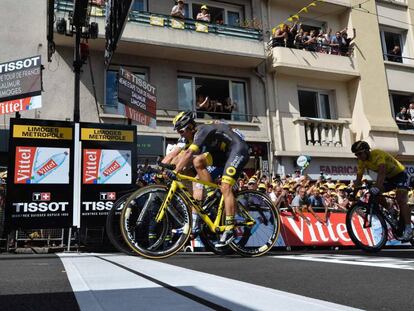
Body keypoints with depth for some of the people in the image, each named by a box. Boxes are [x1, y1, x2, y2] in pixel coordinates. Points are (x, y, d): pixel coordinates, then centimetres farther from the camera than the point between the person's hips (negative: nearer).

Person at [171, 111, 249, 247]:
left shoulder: (202, 131, -22)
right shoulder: (194, 134, 6)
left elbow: (188, 154, -33)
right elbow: (181, 153, 5)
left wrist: (175, 172, -37)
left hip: (238, 150, -9)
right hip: (224, 152, 9)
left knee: (225, 188, -19)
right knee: (198, 162, -8)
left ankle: (230, 229, -18)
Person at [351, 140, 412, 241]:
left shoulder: (378, 154, -33)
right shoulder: (362, 161, -11)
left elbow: (382, 172, -47)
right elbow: (358, 178, -7)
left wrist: (377, 187, -59)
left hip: (400, 174, -7)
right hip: (389, 177, 7)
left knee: (401, 200, -21)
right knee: (375, 194, -10)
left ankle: (408, 230, -19)